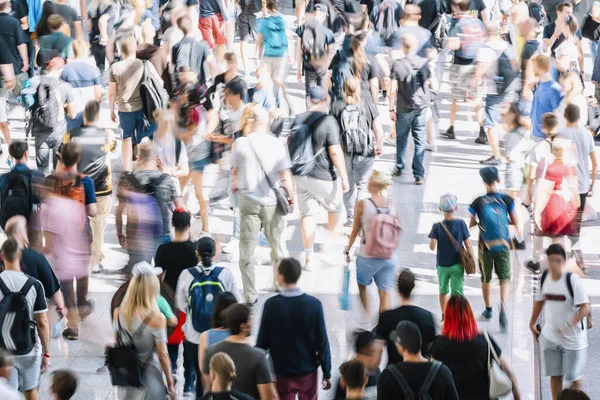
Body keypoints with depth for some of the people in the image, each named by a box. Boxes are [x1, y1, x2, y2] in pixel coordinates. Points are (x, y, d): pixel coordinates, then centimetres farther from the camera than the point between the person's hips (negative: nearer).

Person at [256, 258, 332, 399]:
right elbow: (322, 342, -9)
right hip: (308, 371, 1)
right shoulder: (314, 304, -12)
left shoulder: (271, 305, -14)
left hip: (281, 372, -1)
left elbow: (262, 341, -7)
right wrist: (327, 373, 2)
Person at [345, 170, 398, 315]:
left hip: (367, 256, -2)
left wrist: (348, 250, 9)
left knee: (362, 285, 22)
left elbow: (355, 231, -4)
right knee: (385, 292, 8)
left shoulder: (362, 204, -11)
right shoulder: (393, 204, -3)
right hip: (388, 257, 2)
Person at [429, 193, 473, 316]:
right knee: (457, 293, -1)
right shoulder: (461, 223, -11)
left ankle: (444, 315, 34)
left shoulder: (437, 226, -11)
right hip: (457, 264, -1)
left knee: (443, 291, 20)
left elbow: (432, 246, -16)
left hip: (442, 265, 1)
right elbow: (467, 244, -9)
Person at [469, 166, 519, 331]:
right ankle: (503, 305, -24)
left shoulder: (478, 202, -8)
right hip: (502, 245, 0)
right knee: (505, 277, 2)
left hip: (485, 245, 0)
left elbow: (472, 224, 0)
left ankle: (488, 309, 31)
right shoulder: (506, 200, -6)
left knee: (486, 279, 17)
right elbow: (515, 222, 1)